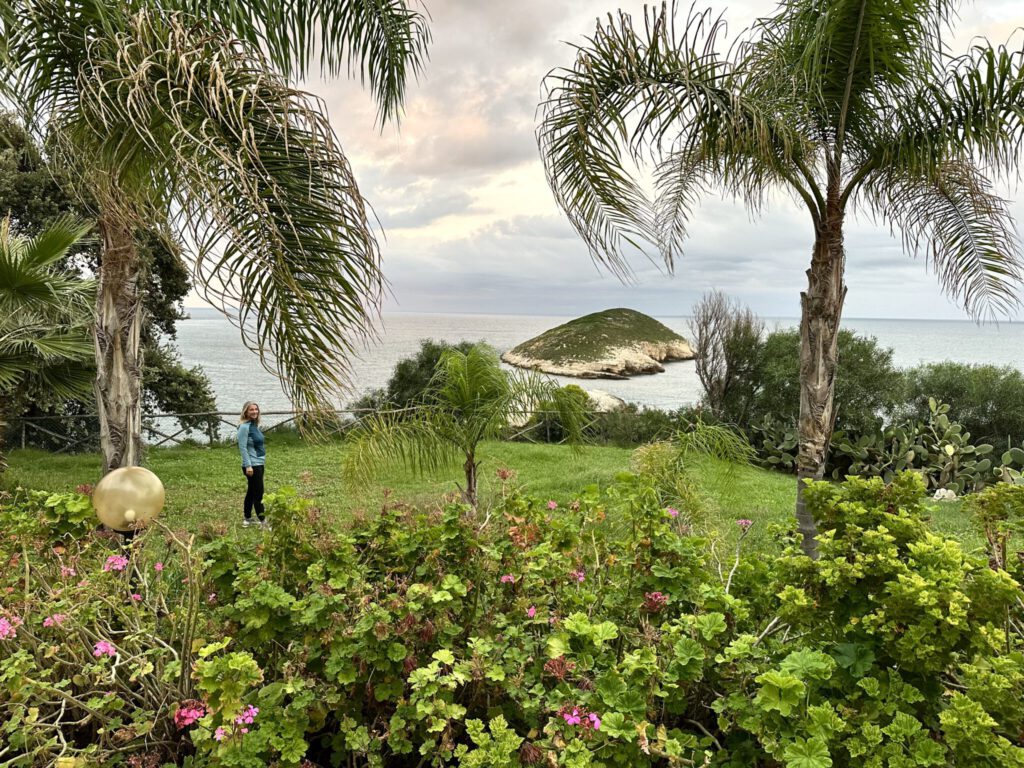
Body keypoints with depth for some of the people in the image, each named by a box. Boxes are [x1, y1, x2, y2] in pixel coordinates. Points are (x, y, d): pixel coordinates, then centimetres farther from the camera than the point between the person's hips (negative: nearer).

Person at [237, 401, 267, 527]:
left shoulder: (255, 425, 10)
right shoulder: (244, 427, -14)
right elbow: (243, 447, -17)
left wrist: (263, 459, 18)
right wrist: (248, 465, -21)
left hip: (259, 464, 9)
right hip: (252, 465, -9)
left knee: (251, 492, 15)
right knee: (258, 494, -5)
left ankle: (247, 519, 25)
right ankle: (263, 522, 0)